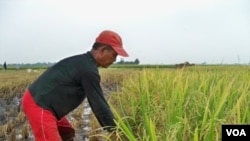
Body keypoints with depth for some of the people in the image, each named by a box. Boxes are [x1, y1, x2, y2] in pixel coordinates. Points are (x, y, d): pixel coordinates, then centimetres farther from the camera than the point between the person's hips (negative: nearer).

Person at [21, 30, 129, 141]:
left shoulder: (84, 63, 12)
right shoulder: (88, 69, -20)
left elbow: (96, 102, 15)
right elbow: (98, 103, -16)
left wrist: (107, 127, 17)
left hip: (39, 100, 11)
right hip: (38, 104, -11)